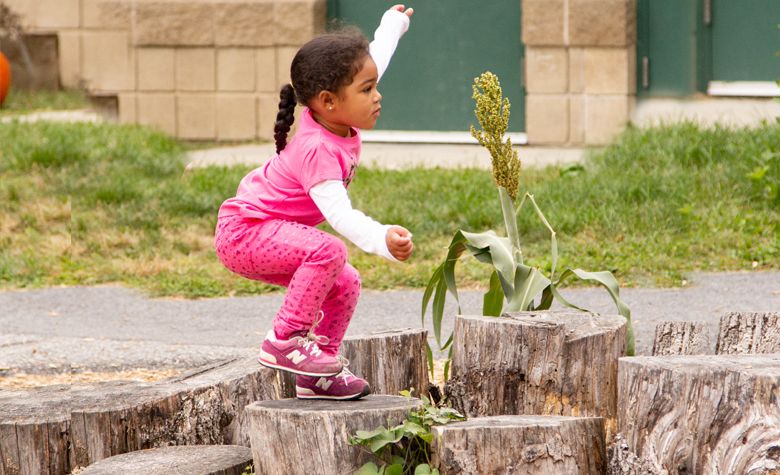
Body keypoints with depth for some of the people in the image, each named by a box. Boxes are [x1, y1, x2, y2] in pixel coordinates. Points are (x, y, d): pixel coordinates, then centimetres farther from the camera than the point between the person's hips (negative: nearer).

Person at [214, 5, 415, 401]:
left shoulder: (336, 119, -5)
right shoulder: (318, 150, -32)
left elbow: (372, 60, 15)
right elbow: (338, 212, -44)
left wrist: (392, 24, 31)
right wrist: (382, 239, -59)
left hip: (268, 234, 10)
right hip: (243, 234, -10)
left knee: (344, 285, 9)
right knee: (328, 252, -31)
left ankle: (316, 374, 15)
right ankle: (285, 341, -22)